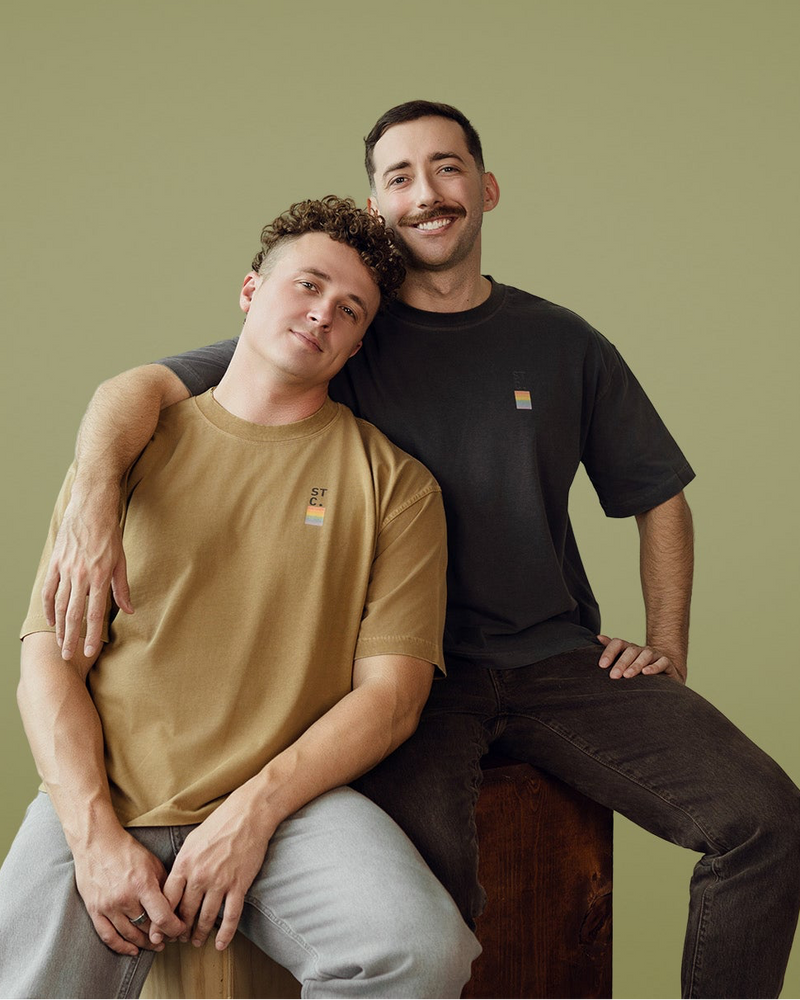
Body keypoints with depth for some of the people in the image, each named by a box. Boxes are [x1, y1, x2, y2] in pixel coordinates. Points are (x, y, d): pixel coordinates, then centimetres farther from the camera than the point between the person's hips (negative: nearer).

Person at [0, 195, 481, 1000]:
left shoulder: (394, 483, 8)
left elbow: (393, 692, 1)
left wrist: (255, 808, -12)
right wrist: (96, 835, -8)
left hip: (290, 802, 0)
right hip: (102, 803, 0)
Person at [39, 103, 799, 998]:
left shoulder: (563, 346, 11)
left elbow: (658, 497, 21)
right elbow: (139, 388, -4)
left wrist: (667, 649, 8)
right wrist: (92, 503, -25)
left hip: (561, 657, 3)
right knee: (424, 854, -34)